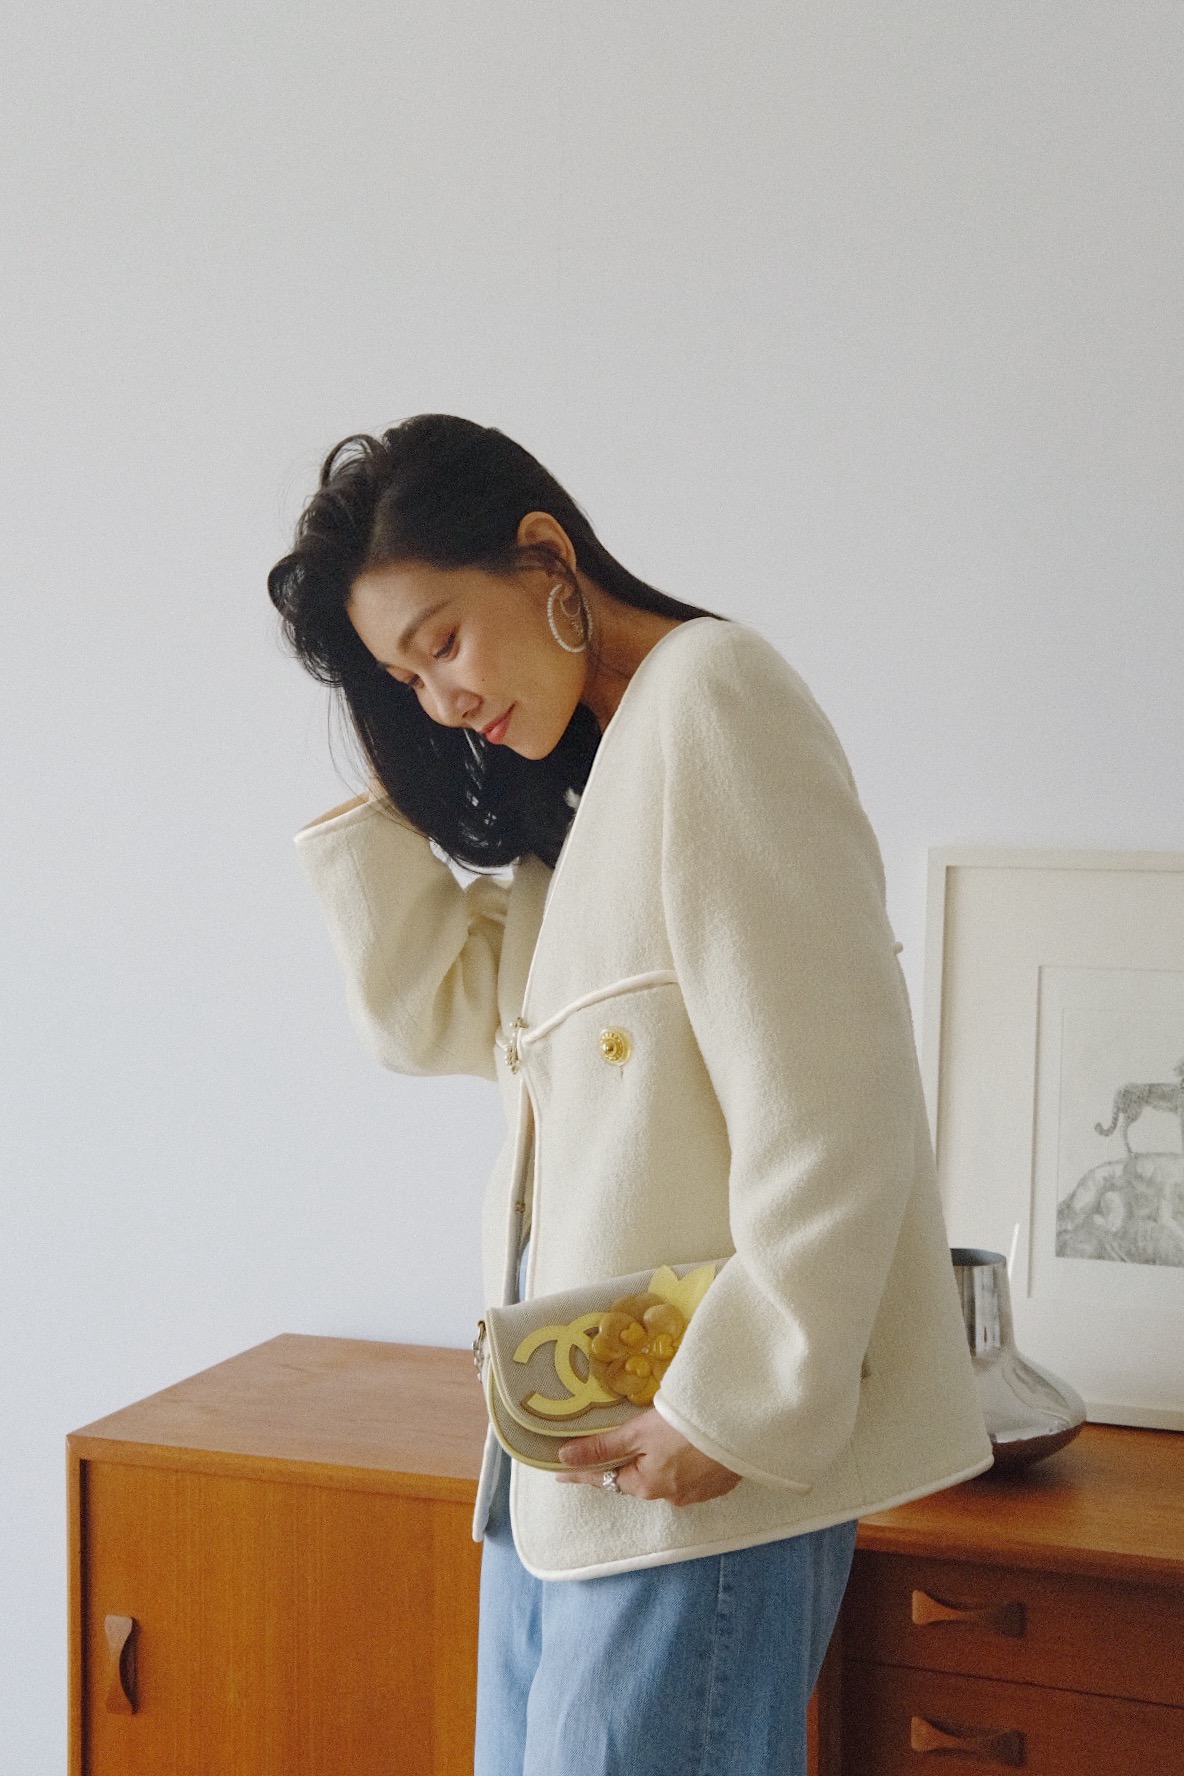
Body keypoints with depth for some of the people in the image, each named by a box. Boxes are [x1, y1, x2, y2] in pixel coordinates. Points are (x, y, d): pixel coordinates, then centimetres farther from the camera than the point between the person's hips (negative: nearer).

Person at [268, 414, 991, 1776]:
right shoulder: (577, 784, 17)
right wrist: (381, 769, 7)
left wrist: (738, 1409, -18)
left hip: (708, 1459, -9)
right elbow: (426, 1012, 13)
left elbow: (829, 1109, -19)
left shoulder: (708, 702, -13)